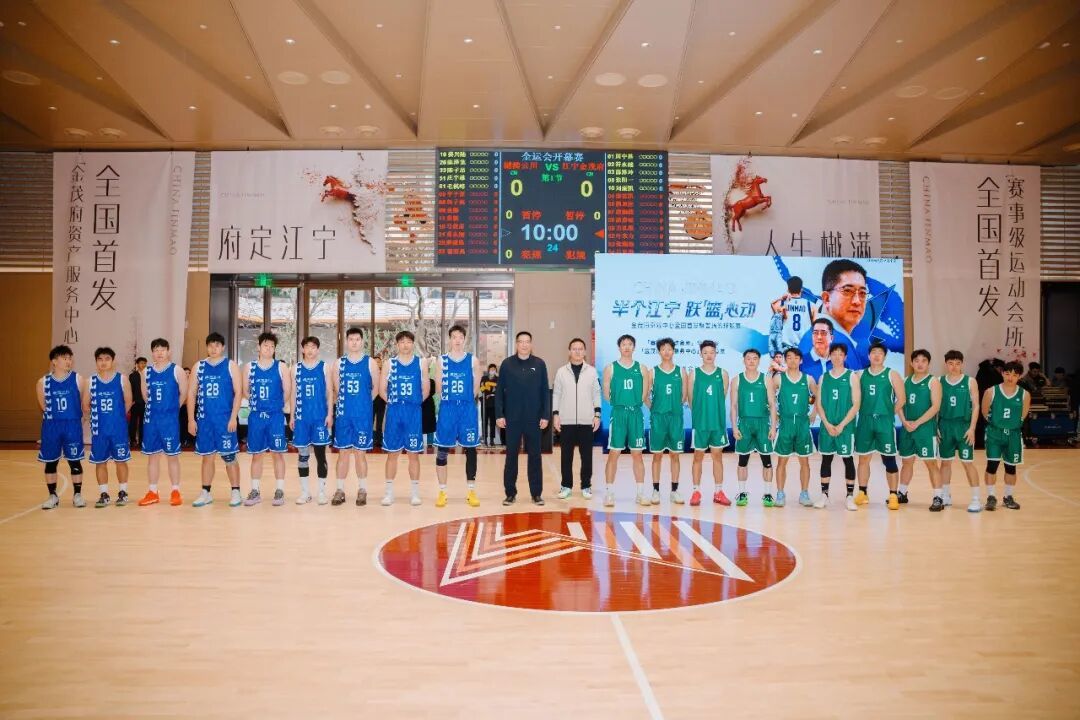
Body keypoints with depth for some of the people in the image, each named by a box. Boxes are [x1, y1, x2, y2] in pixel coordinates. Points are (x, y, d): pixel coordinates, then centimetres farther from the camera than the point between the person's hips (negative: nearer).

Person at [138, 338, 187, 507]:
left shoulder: (176, 371, -4)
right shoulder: (147, 372, 7)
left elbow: (184, 393, -2)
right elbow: (145, 394, 16)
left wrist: (172, 408, 5)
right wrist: (155, 408, 11)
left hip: (170, 420, -4)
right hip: (151, 419, 4)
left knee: (172, 455, 1)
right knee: (153, 455, 9)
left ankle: (175, 492, 9)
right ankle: (152, 493, 17)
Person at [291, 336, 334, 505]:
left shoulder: (324, 367, 2)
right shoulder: (296, 369, 7)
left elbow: (329, 392, 2)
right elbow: (294, 393, 9)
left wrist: (330, 414, -6)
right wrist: (292, 416, 5)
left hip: (320, 416, -2)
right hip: (302, 417, 2)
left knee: (320, 454, 2)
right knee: (302, 455, 5)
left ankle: (322, 491, 10)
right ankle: (305, 492, 14)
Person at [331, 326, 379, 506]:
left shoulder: (370, 363, 1)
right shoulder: (339, 363, 5)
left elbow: (375, 389, 5)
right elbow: (335, 389, 9)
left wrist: (363, 402, 6)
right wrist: (344, 403, 6)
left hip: (363, 415, -1)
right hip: (343, 414, 2)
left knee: (360, 452, 3)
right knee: (343, 452, 5)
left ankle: (362, 491, 13)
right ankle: (340, 490, 13)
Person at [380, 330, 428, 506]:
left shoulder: (421, 363, 3)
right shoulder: (389, 363, 3)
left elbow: (425, 389, 7)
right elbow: (382, 389, 4)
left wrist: (415, 403, 8)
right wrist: (394, 402, 5)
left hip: (414, 412, 0)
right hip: (394, 412, 0)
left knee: (413, 453, 4)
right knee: (392, 453, 4)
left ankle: (415, 492, 12)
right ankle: (389, 492, 13)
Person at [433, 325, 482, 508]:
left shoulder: (473, 360, 3)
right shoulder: (442, 360, 3)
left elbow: (476, 388, 6)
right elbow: (438, 388, 5)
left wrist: (465, 402, 8)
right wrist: (449, 401, 6)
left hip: (468, 408, 0)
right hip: (447, 409, 0)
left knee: (470, 450, 3)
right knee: (442, 450, 2)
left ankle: (471, 491, 12)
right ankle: (442, 492, 13)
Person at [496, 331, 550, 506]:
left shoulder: (539, 364, 1)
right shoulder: (507, 364, 1)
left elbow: (545, 391, 2)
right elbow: (499, 391, 2)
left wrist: (545, 415, -3)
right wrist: (499, 415, -4)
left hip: (534, 418, 0)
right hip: (512, 418, 0)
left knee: (534, 456, 6)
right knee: (511, 456, 6)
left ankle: (537, 493, 15)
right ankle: (510, 493, 16)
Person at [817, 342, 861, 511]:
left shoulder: (852, 377, -1)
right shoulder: (824, 377, 8)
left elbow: (856, 405, -6)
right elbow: (819, 404, 5)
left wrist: (841, 425, -13)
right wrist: (827, 424, -8)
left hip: (845, 426, -3)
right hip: (827, 426, 3)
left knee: (848, 460, 2)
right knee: (826, 459, 7)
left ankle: (849, 497, 10)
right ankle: (824, 494, 15)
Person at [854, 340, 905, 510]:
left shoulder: (892, 375, 0)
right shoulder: (860, 375, 8)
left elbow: (901, 399, -1)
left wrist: (889, 414, -1)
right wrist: (864, 413, 2)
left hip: (885, 422, -3)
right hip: (865, 421, 3)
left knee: (889, 460, 0)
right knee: (863, 458, 8)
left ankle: (893, 496, 7)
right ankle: (862, 494, 18)